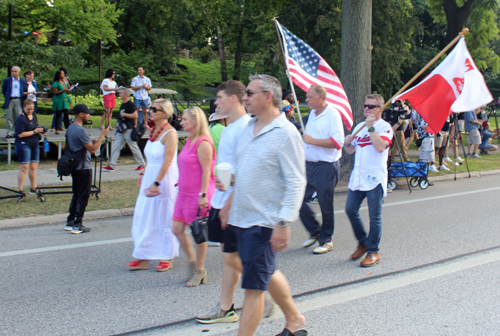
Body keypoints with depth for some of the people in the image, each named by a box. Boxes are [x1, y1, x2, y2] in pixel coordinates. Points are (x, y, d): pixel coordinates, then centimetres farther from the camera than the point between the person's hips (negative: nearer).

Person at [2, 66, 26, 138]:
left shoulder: (23, 81, 9)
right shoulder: (7, 80, 6)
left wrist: (23, 99, 7)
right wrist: (7, 97, 9)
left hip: (19, 100, 0)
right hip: (10, 101, 0)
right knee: (9, 118, -1)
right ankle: (10, 133, 2)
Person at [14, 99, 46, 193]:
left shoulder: (34, 117, 13)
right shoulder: (21, 119, -12)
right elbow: (21, 134, -19)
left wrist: (41, 130, 5)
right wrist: (35, 131, -16)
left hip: (34, 145, 8)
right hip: (23, 144, -8)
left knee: (33, 167, 11)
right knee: (24, 167, -10)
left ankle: (33, 188, 21)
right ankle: (20, 190, -7)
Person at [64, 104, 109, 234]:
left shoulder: (70, 128, 11)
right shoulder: (81, 130, -20)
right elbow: (92, 149, -20)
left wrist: (92, 143, 13)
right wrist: (103, 135, -13)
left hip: (74, 166, 9)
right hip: (84, 167, -9)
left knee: (76, 195, 16)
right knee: (83, 196, -2)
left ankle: (70, 222, 19)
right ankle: (78, 225, 0)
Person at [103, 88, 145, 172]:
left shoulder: (130, 104, -14)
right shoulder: (123, 104, 15)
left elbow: (135, 115, -23)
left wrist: (124, 114, -22)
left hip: (128, 129, -9)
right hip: (121, 130, 9)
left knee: (134, 148, 0)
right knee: (116, 147, 4)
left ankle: (142, 164, 12)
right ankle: (111, 166, 4)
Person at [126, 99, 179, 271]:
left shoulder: (170, 133, -15)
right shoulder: (154, 131, 10)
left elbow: (167, 161, -20)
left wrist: (156, 183, -23)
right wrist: (145, 176, 20)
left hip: (166, 179, -8)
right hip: (150, 178, 8)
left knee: (165, 218, 2)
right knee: (144, 218, 7)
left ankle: (167, 258, 14)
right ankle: (143, 258, 14)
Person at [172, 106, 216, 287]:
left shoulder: (203, 143, -16)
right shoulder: (189, 141, 12)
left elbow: (206, 171, -19)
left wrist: (203, 195, -23)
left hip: (198, 195, -9)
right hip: (184, 193, 9)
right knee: (177, 229, 8)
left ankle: (199, 271, 14)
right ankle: (192, 262, 22)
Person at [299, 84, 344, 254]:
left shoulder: (332, 114, -12)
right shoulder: (312, 114, 14)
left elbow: (338, 142, -22)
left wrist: (312, 140, -19)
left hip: (326, 166, -8)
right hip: (309, 164, 8)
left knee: (325, 205, 0)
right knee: (301, 200, 6)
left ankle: (326, 240, 14)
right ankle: (315, 232, 24)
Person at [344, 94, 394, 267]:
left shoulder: (384, 127, -4)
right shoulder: (360, 126, 17)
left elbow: (380, 146, -21)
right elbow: (350, 150, 22)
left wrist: (371, 127, -19)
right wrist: (347, 143, 0)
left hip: (375, 179, -7)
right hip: (357, 178, 7)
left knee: (374, 216, -1)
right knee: (350, 210, 6)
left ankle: (373, 252, 8)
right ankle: (362, 243, 25)